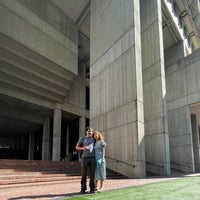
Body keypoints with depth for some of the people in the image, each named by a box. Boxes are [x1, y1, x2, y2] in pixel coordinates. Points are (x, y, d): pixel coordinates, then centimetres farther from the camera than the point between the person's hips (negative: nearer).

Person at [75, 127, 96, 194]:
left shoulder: (93, 139, 12)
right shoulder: (82, 138, 5)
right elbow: (77, 147, 6)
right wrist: (82, 148, -14)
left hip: (92, 158, 2)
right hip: (84, 158, -2)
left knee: (92, 174, 2)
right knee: (84, 174, 0)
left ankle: (92, 188, 10)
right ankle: (83, 189, 9)